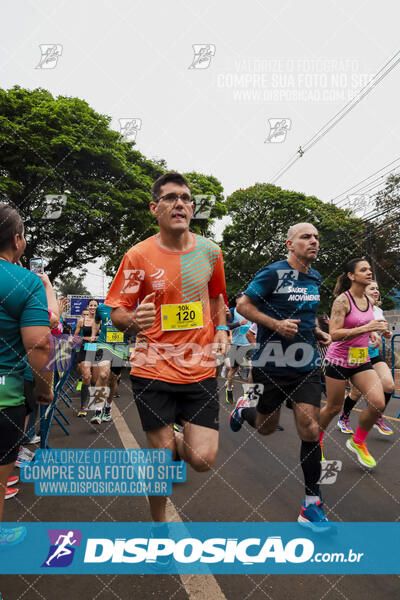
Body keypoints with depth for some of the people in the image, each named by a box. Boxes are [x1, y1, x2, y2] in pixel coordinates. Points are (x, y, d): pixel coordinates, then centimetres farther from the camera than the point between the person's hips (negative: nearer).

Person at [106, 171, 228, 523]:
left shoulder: (210, 251, 4)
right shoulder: (138, 256, -5)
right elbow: (117, 313, -2)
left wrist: (221, 330, 3)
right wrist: (133, 320, -25)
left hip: (200, 369, 3)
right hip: (153, 370, -2)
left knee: (203, 459, -3)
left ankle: (176, 440, 33)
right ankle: (159, 523, 38)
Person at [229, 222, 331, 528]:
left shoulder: (315, 278, 9)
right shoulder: (273, 273, -13)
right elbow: (243, 305, -11)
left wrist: (317, 332, 7)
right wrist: (277, 324, -21)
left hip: (306, 366, 5)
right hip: (272, 364, -4)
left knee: (310, 430, -2)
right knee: (267, 427, 13)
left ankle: (312, 503, 13)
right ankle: (243, 409, 49)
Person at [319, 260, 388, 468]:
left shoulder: (367, 300, 6)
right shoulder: (342, 300, -16)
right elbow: (334, 334, -25)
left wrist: (373, 332, 5)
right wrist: (366, 328, -30)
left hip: (362, 361, 6)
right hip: (339, 360, -6)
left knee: (378, 403, -10)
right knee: (333, 408, 5)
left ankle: (357, 442, 14)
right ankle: (315, 441, 33)